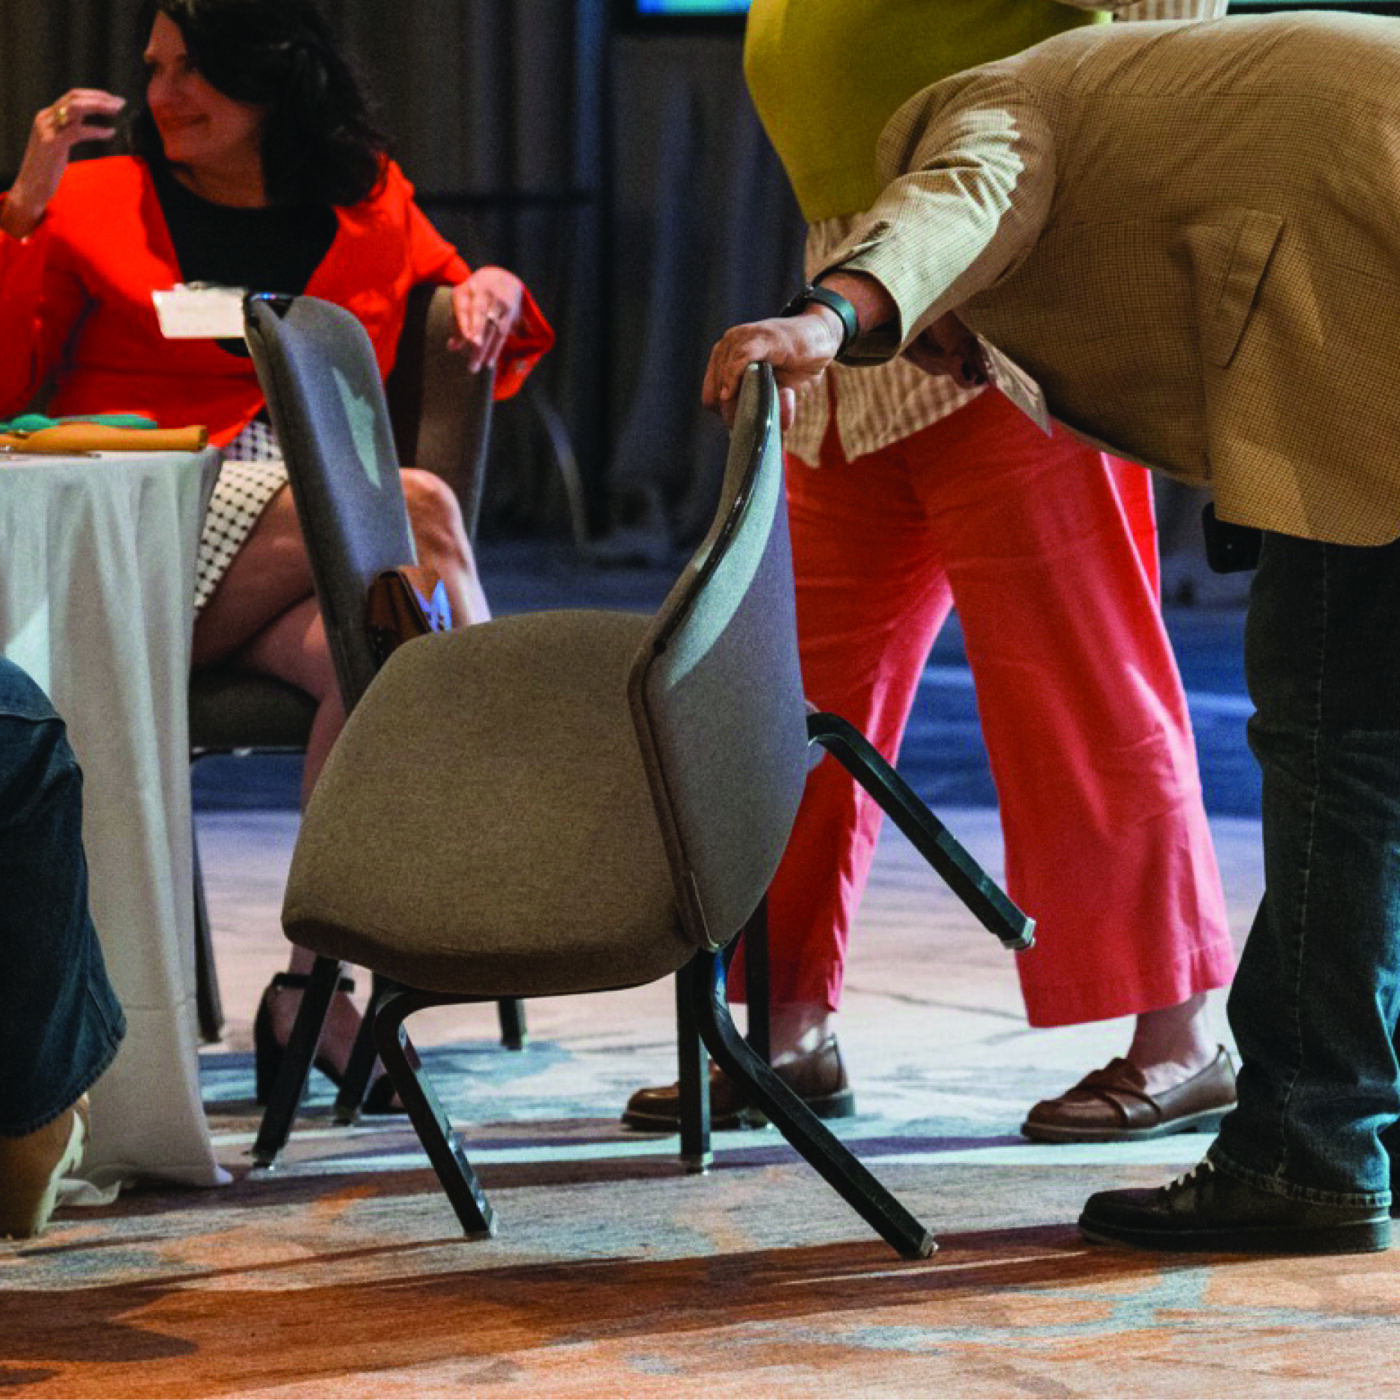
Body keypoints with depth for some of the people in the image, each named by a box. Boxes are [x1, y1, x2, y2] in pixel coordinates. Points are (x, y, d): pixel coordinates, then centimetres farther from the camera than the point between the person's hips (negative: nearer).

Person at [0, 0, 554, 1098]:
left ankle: (311, 987, -27)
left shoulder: (369, 205, 18)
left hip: (312, 556, 3)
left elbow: (471, 316, 32)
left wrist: (494, 293, 8)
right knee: (415, 507, -28)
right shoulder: (97, 204, 11)